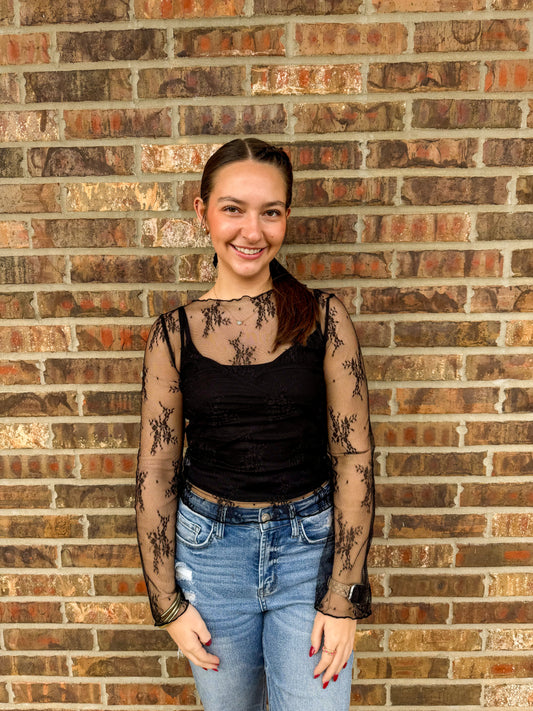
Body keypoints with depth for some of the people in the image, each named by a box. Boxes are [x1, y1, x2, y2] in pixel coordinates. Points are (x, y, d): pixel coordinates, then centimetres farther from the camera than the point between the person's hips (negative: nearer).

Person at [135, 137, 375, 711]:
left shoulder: (323, 318, -8)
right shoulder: (174, 333, -6)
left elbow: (354, 458, -7)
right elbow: (155, 472, -1)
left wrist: (343, 597, -8)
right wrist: (168, 601, 1)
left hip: (310, 546, -1)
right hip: (209, 550, 2)